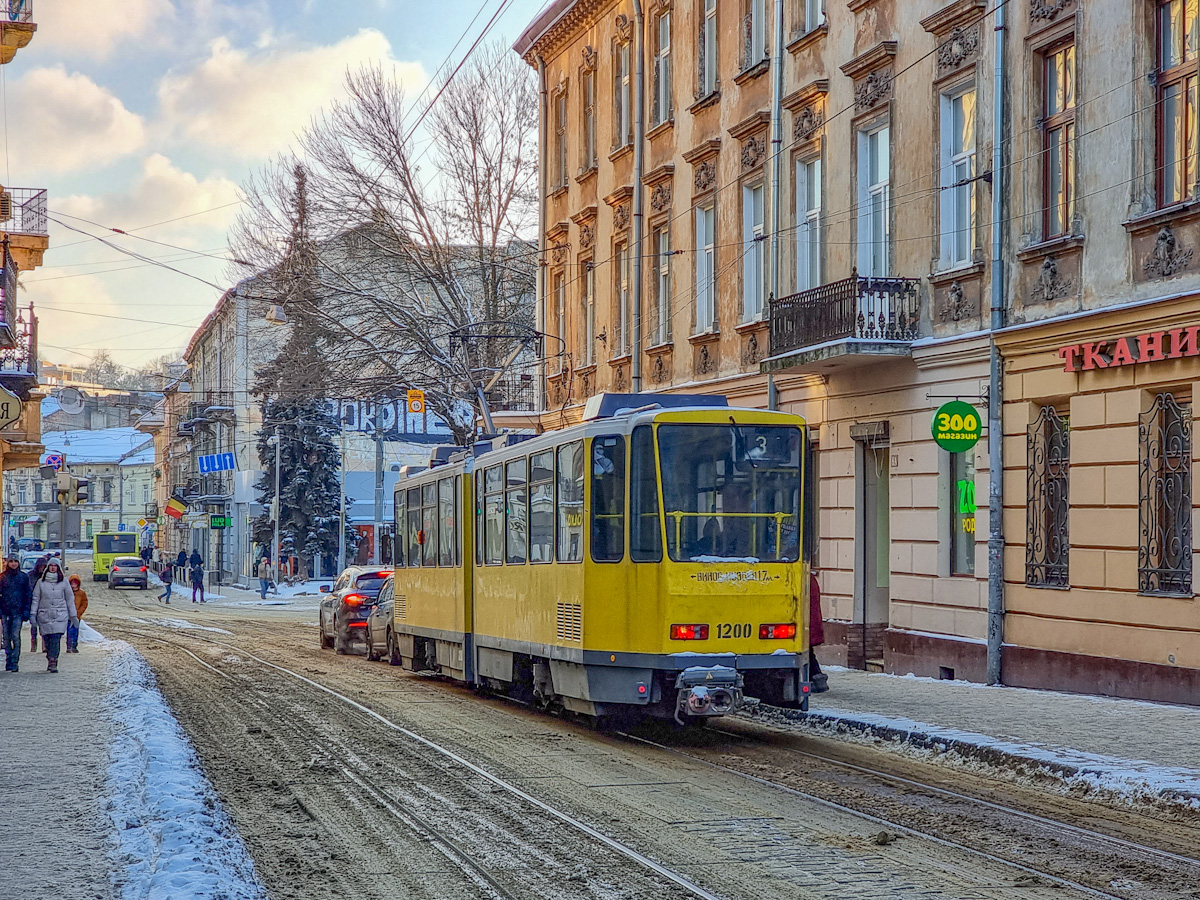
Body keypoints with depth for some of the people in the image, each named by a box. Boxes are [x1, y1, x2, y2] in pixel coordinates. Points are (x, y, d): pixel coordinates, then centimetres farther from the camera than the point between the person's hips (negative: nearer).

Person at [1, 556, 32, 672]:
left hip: (18, 611, -2)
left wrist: (26, 611, 0)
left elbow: (28, 595, 7)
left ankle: (14, 662, -10)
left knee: (16, 636, -10)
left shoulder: (23, 577, 6)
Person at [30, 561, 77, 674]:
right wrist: (32, 614, -1)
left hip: (60, 615, -1)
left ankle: (53, 663, -14)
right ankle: (51, 659, 16)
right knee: (47, 639, 0)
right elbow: (35, 599, 8)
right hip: (44, 615, 1)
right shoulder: (41, 582, 7)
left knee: (56, 638, -13)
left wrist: (73, 616, 9)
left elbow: (70, 599, 10)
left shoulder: (64, 582, 7)